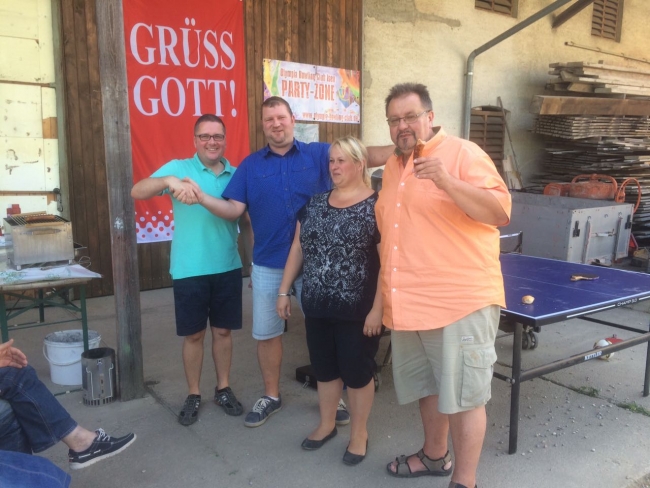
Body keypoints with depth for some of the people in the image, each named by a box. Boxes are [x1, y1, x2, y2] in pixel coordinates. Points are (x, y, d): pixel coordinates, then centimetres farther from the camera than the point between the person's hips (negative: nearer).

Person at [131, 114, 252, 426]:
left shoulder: (236, 175, 6)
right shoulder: (179, 168, -4)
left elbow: (245, 221, 12)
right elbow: (137, 192, -16)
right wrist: (169, 181, -35)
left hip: (228, 268, 3)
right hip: (189, 270, -2)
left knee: (223, 330, 13)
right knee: (193, 334, 9)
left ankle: (223, 389, 30)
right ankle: (193, 395, 26)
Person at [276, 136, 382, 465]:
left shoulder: (376, 206, -10)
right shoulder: (314, 203, 7)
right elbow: (298, 248, 12)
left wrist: (377, 308, -17)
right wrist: (284, 291, 10)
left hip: (357, 310, -5)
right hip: (317, 307, 5)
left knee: (357, 372, 9)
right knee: (323, 368, 18)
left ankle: (359, 433, 29)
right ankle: (326, 424, 38)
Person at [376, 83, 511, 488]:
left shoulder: (463, 153, -8)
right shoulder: (393, 166, 14)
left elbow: (501, 213, -18)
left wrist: (447, 182, -31)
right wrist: (388, 296, 18)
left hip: (460, 300, -7)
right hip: (409, 303, 7)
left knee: (463, 395, 1)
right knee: (428, 386, 21)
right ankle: (435, 455, 42)